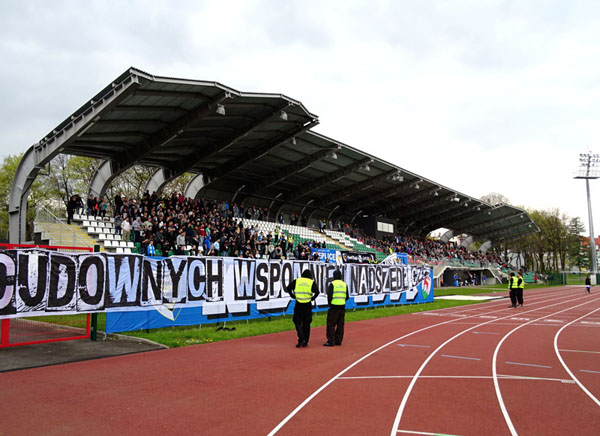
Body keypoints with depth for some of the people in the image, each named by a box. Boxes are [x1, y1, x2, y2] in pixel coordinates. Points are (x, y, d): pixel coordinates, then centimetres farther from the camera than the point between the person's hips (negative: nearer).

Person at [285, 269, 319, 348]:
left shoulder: (296, 281, 6)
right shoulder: (312, 282, 2)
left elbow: (288, 288, 1)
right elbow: (317, 292, -13)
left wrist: (293, 296, 12)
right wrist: (313, 298, 2)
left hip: (298, 305, 0)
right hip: (308, 306, 0)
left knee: (297, 322, 9)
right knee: (306, 324, 10)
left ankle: (301, 339, -7)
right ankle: (305, 342, 14)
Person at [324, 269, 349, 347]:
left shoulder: (332, 284, -8)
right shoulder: (345, 284, 9)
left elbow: (329, 295, -10)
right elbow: (347, 297, 11)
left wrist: (329, 303, 5)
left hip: (334, 307, -5)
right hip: (342, 307, 5)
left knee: (331, 324, 0)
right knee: (340, 324, 11)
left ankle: (331, 341, -3)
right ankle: (338, 341, 14)